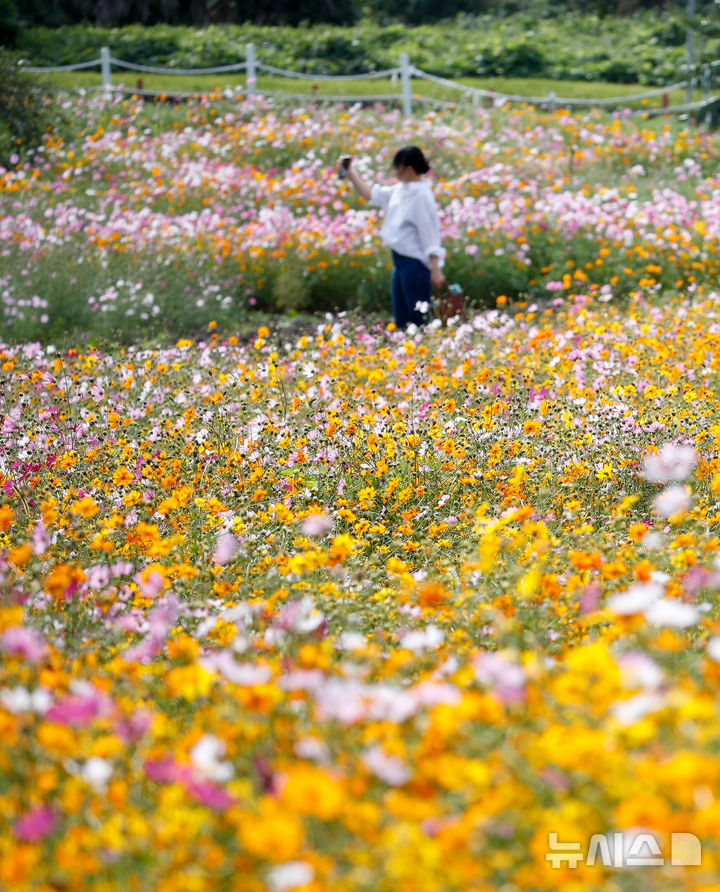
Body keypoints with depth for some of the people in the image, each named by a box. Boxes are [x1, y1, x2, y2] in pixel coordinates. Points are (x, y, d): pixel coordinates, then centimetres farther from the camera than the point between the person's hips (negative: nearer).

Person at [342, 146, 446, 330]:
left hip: (415, 262, -9)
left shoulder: (422, 195, -16)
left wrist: (436, 270, -20)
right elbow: (372, 194, 25)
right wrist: (351, 175, 20)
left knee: (419, 317, -7)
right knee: (401, 318, 13)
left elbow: (430, 234, -18)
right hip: (400, 260, 9)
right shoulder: (400, 189, 10)